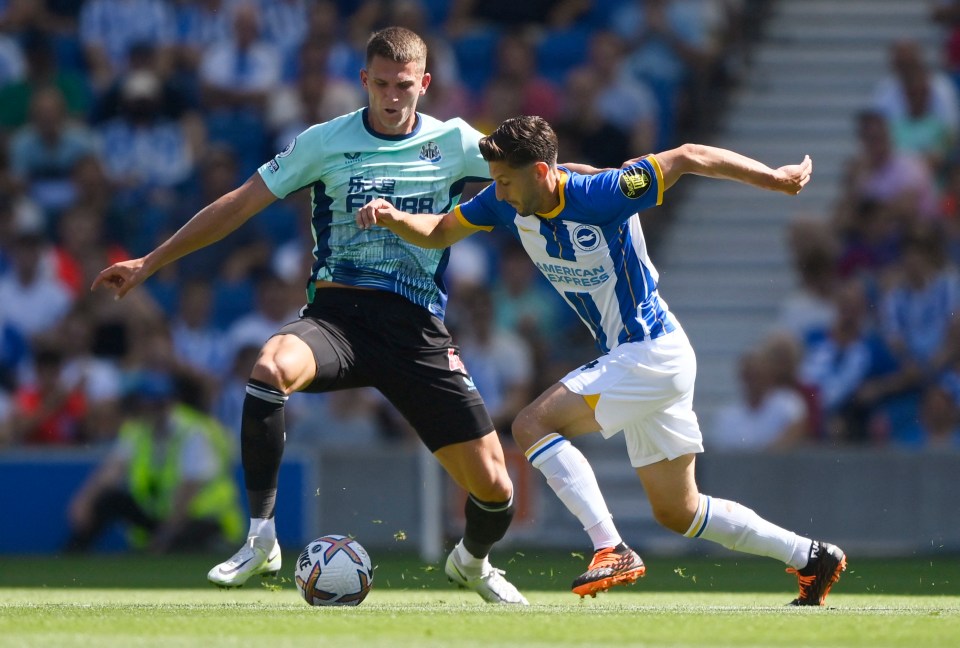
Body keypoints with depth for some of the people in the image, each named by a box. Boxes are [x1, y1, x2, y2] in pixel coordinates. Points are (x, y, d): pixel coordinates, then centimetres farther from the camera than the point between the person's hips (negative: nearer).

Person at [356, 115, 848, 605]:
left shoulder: (599, 196, -23)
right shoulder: (507, 204, -3)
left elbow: (688, 158, -17)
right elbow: (436, 234, 7)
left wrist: (774, 178, -12)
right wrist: (393, 217, -14)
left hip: (652, 355, -9)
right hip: (627, 359, 9)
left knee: (532, 424, -20)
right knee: (677, 513, 15)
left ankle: (612, 550, -24)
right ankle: (811, 557, 25)